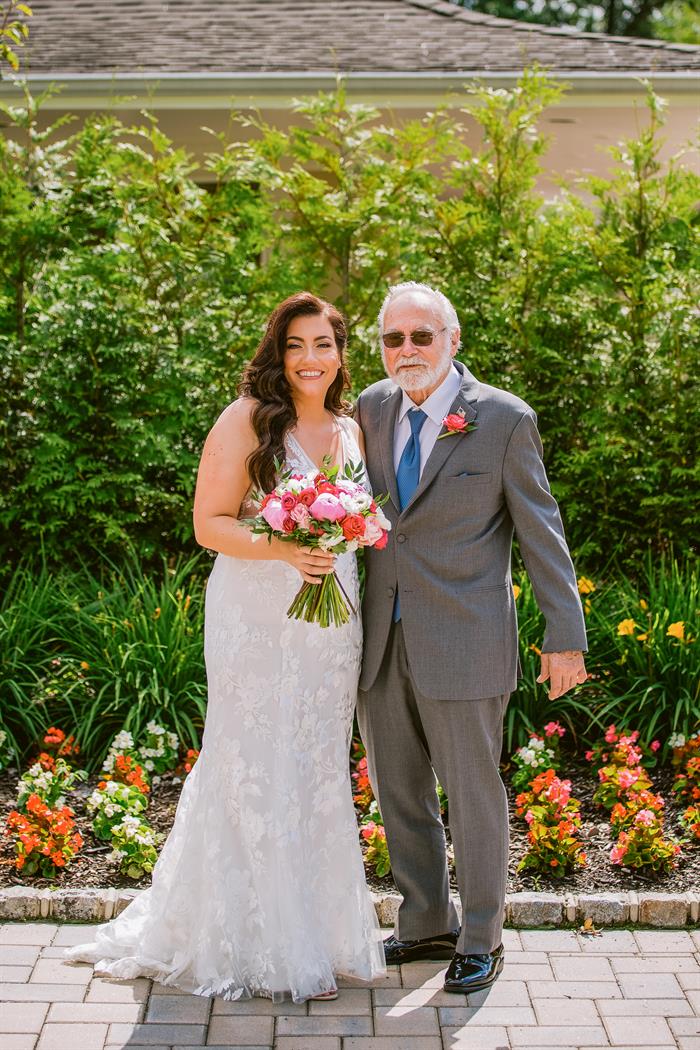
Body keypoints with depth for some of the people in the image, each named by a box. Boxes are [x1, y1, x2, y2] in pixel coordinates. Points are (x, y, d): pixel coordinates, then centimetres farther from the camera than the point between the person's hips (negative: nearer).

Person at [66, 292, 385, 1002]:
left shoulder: (351, 430, 12)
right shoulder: (247, 419, -6)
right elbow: (209, 524, -9)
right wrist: (284, 549, -24)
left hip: (331, 623, 6)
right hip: (256, 621, -5)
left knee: (317, 774, 12)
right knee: (256, 775, 0)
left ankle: (315, 930, 24)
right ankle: (262, 950, 12)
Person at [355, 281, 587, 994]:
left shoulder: (504, 419, -7)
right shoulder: (371, 408, 6)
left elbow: (541, 530, -4)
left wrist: (565, 637, -5)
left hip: (463, 644, -5)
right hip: (382, 643, 5)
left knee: (473, 795, 7)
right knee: (397, 793, 15)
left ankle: (480, 941, 24)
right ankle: (426, 925, 33)